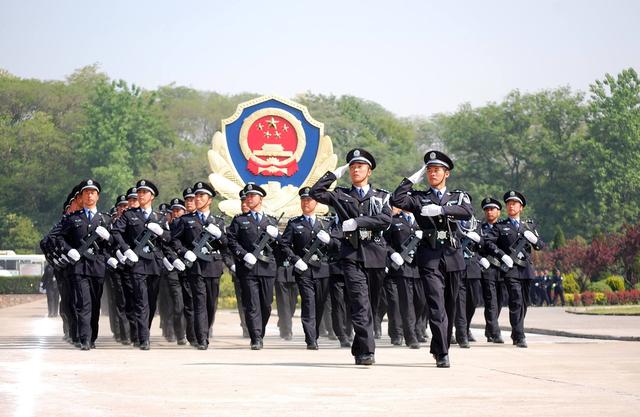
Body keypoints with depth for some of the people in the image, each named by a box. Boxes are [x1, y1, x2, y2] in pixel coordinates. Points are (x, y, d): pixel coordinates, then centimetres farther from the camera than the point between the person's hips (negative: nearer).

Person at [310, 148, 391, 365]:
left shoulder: (382, 196, 14)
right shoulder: (341, 195, 13)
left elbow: (386, 219, -4)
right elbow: (315, 193, -1)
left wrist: (358, 222, -13)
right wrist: (336, 173, 4)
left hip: (375, 254, 2)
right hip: (352, 255, -2)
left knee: (371, 304, 8)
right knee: (360, 302, -15)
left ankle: (359, 350, 22)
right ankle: (367, 351, -21)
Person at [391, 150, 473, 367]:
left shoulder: (459, 196, 15)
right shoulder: (419, 198, 12)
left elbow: (468, 212, -8)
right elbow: (396, 199, -6)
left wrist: (441, 210, -19)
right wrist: (414, 178, 1)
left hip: (453, 256, 2)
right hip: (429, 257, -2)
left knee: (449, 306, 9)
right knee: (436, 305, -13)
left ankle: (438, 348, 25)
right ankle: (442, 354, -17)